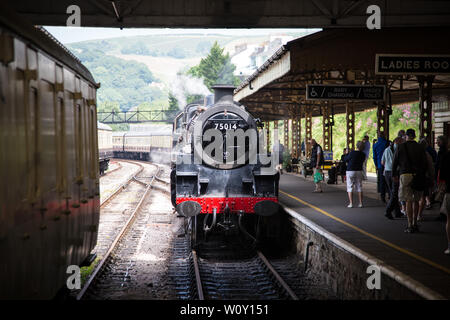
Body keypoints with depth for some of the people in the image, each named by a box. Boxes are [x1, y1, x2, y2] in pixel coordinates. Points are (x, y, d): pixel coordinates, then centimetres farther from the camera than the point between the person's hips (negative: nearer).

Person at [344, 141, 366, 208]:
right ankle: (360, 203, 6)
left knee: (350, 187, 0)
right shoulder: (363, 155, -1)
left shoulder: (352, 153, -17)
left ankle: (351, 203, -6)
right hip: (359, 171, 4)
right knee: (359, 187, 10)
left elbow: (346, 159, -4)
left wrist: (347, 153, 13)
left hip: (350, 171, -4)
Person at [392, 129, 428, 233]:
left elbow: (395, 162, 3)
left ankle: (410, 225, -9)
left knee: (408, 201, -4)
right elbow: (424, 163, 4)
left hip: (405, 174, -2)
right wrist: (422, 175, 13)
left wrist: (394, 174, 14)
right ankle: (415, 224, 18)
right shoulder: (420, 148, 6)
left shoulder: (401, 147, 1)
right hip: (418, 176, 3)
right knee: (416, 200, 14)